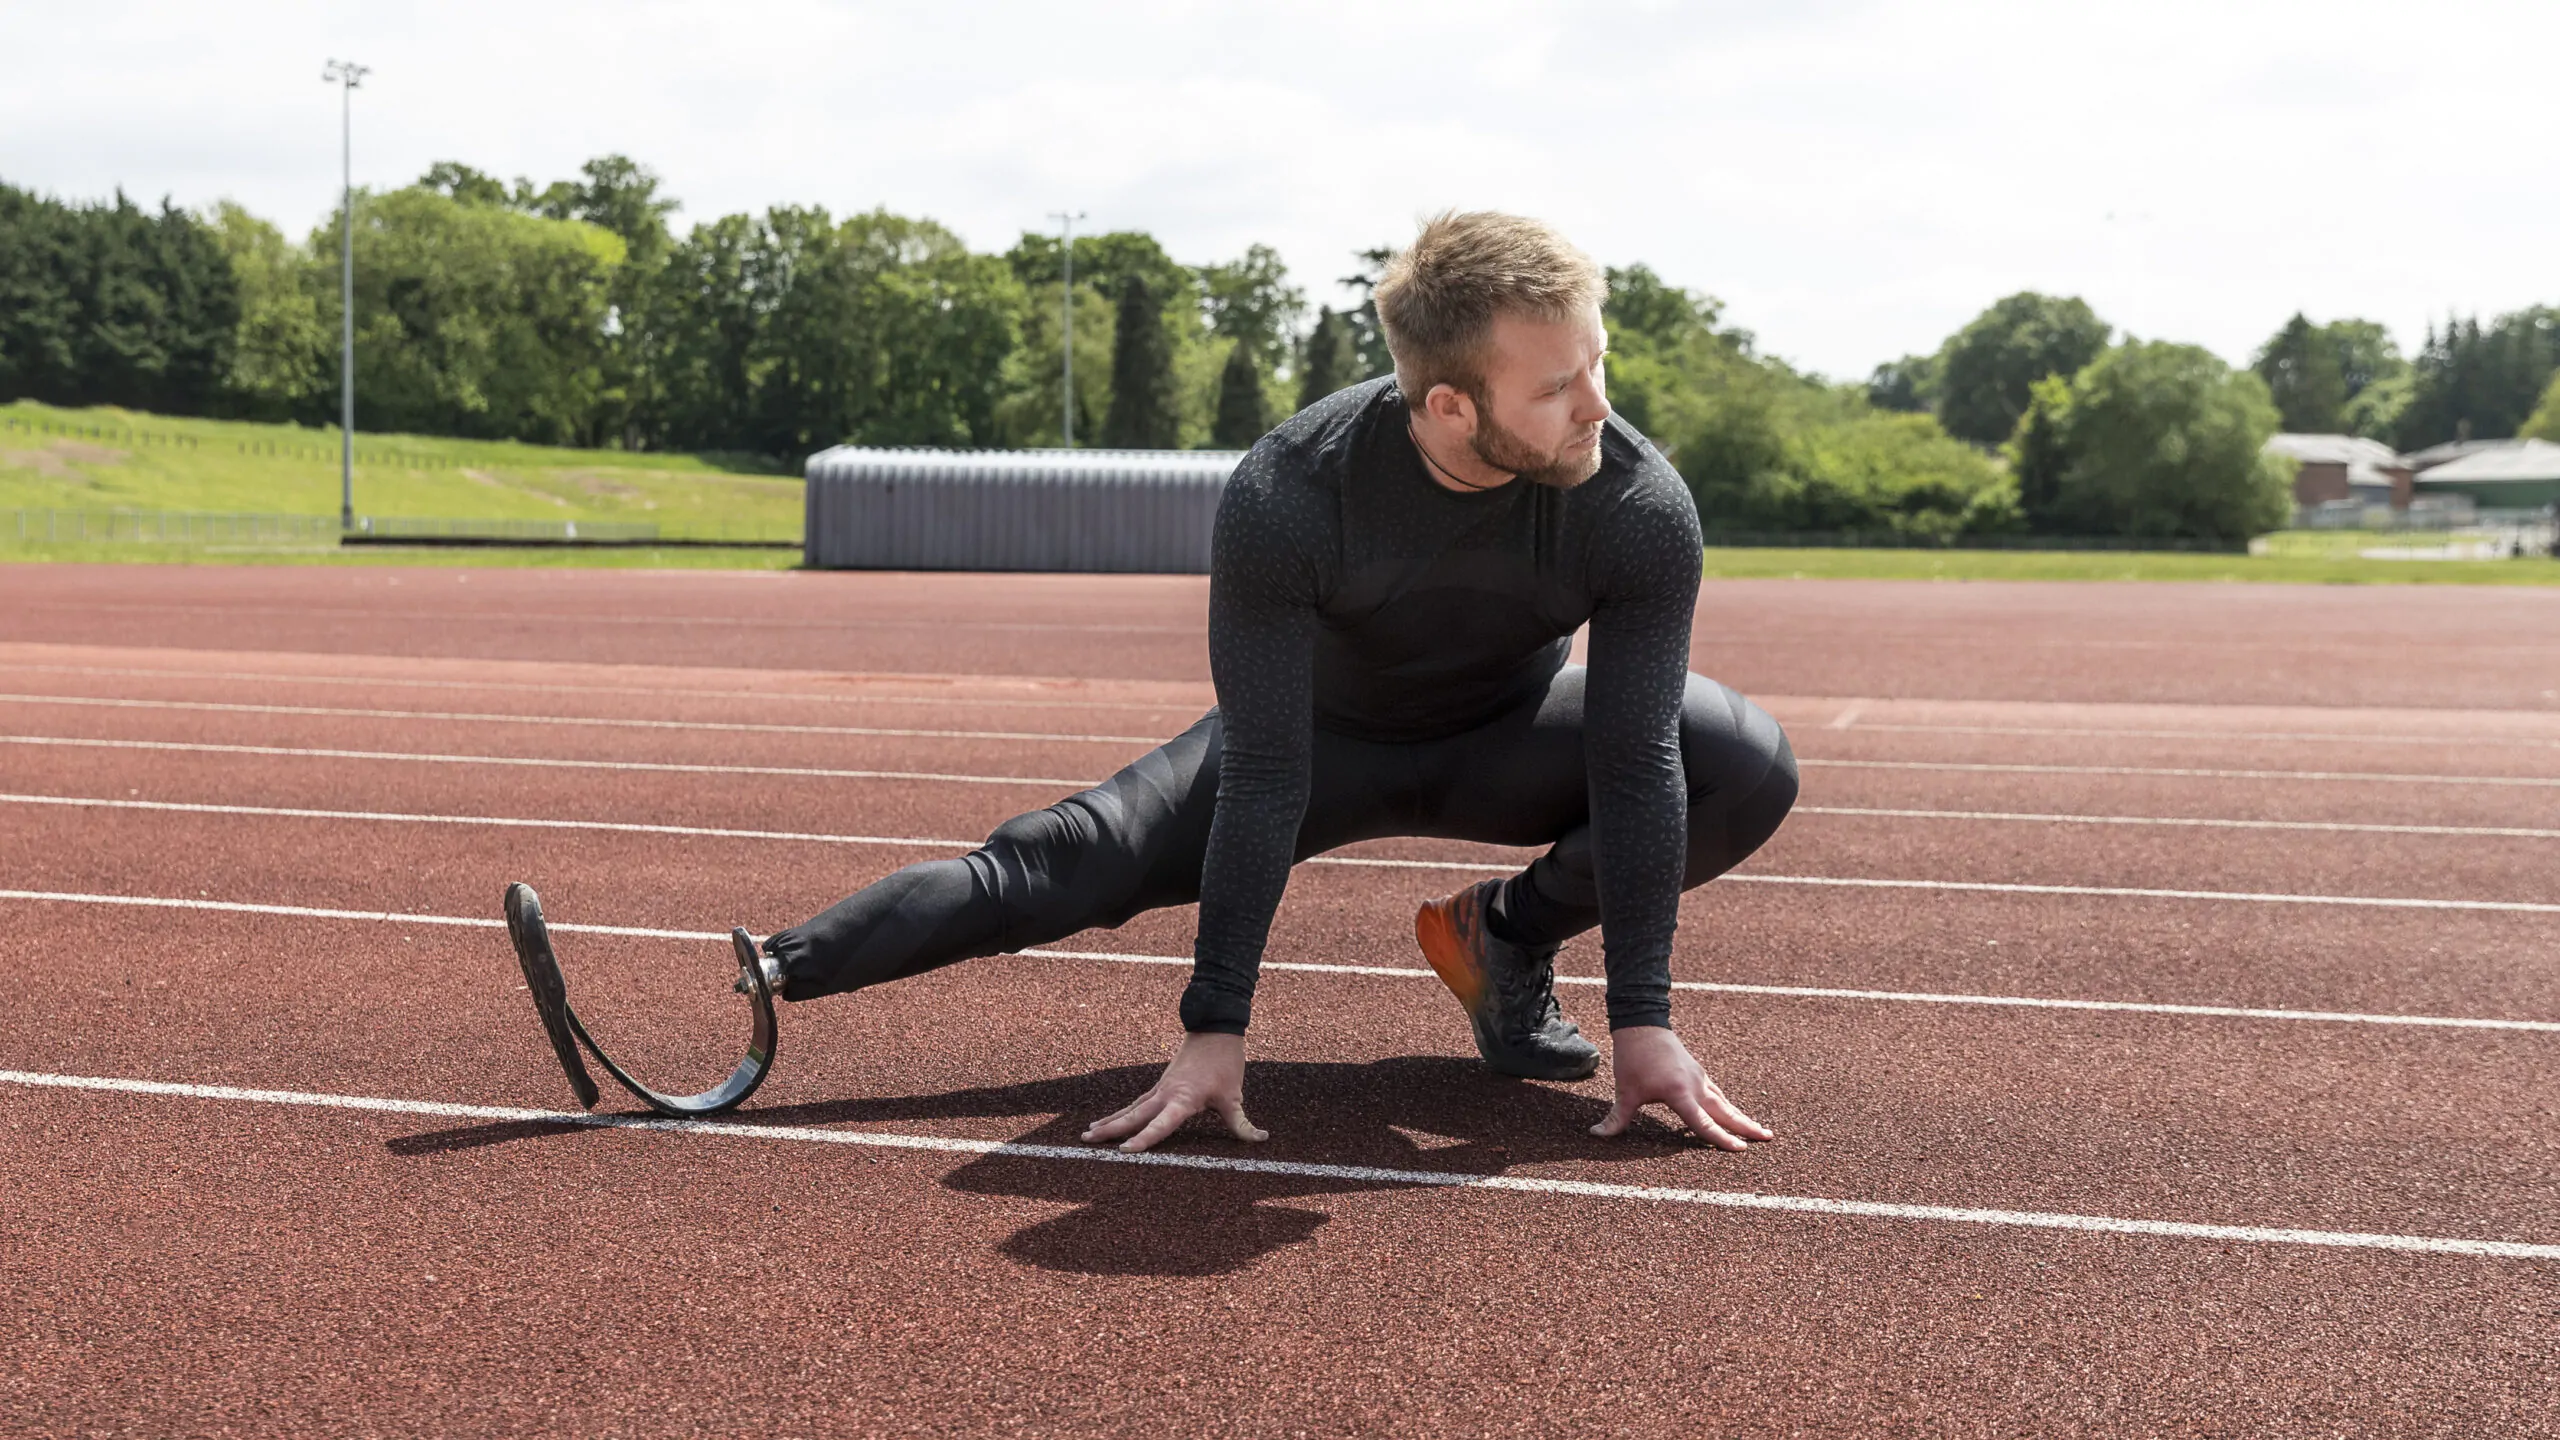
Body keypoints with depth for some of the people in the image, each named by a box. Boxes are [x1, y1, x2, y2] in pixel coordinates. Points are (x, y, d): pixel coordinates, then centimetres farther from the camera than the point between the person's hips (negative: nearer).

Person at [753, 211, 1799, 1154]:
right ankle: (762, 978, -17)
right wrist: (1215, 1028, -34)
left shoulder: (1642, 507, -31)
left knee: (1750, 769, -23)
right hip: (1323, 738, -2)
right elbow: (1264, 776, -32)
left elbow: (1637, 764, -26)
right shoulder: (1286, 496, -35)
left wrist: (1641, 1021, -29)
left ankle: (1505, 933, -2)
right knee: (1069, 859, -22)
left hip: (1509, 745, 2)